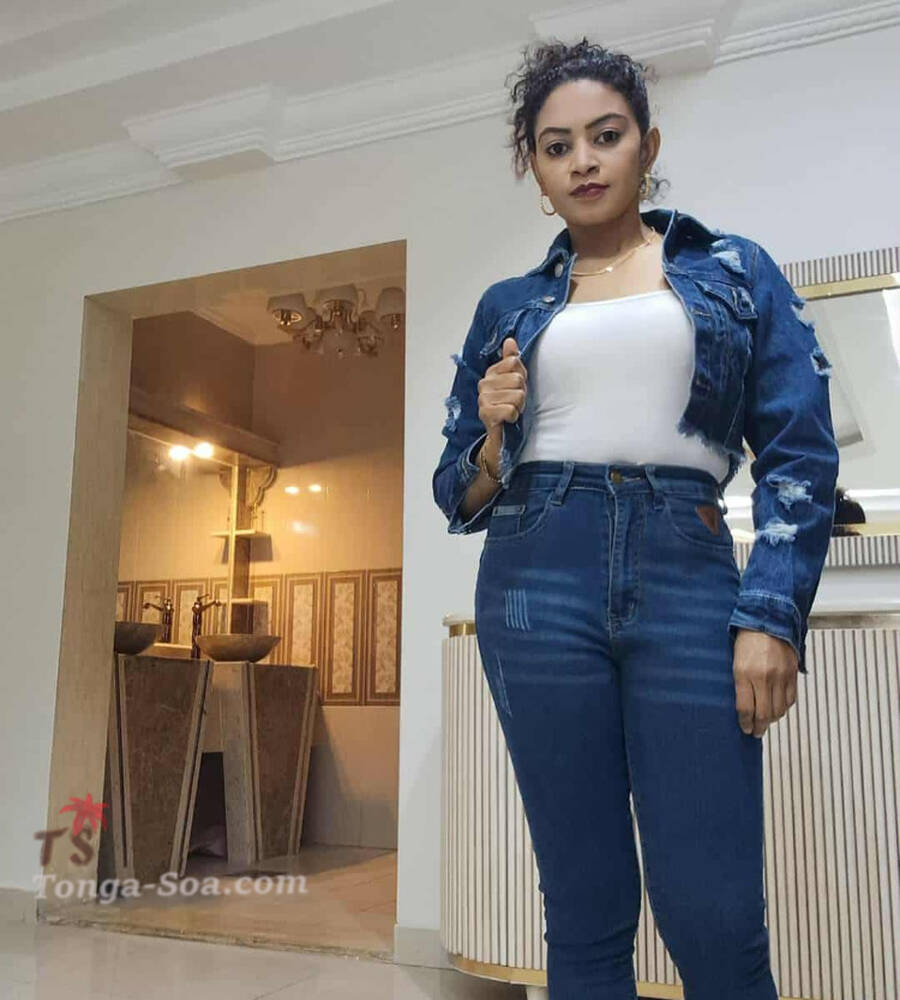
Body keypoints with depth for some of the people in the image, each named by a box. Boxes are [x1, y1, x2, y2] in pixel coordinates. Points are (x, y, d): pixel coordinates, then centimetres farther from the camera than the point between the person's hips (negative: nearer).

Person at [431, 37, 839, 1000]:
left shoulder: (735, 270, 12)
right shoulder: (508, 306, 15)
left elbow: (800, 455, 4)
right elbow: (461, 495, 16)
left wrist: (771, 617, -8)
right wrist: (492, 439, -6)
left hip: (687, 580, -1)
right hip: (538, 584, 2)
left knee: (715, 919, -4)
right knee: (585, 911, 5)